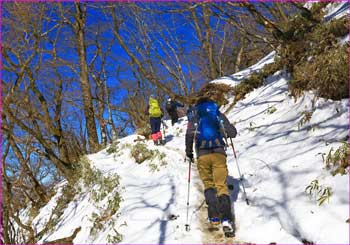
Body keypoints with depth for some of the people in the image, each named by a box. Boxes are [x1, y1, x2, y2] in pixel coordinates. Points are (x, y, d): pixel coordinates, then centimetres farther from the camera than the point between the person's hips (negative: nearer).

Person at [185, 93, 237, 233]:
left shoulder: (194, 116, 10)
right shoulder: (218, 115, 11)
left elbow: (189, 134, -5)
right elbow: (232, 133, 8)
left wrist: (189, 152, 8)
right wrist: (226, 130, 31)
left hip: (202, 155, 0)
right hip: (218, 153, 0)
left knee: (208, 184, 15)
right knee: (221, 185, 4)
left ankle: (214, 216, 4)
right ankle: (226, 218, -11)